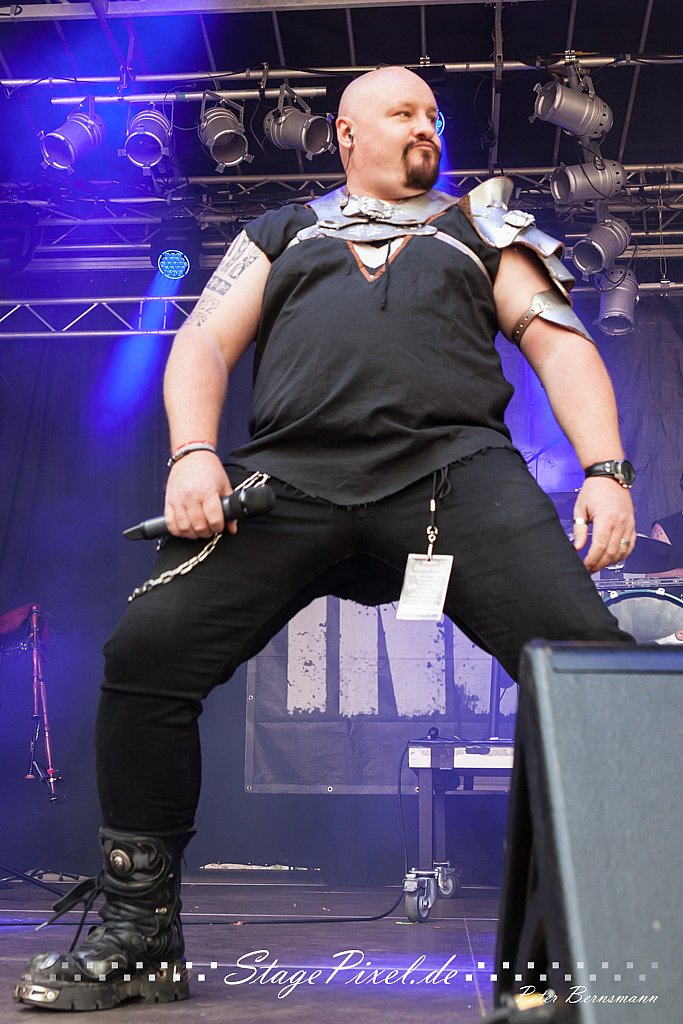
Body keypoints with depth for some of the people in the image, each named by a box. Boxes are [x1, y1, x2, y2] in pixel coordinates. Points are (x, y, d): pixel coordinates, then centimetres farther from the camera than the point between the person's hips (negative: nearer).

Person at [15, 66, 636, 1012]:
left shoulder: (482, 233, 29)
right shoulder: (282, 233, 30)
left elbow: (561, 343, 18)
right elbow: (205, 342, 19)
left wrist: (605, 470, 0)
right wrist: (194, 456, -2)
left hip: (452, 463, 0)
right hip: (292, 474, 1)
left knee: (585, 652, -24)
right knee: (146, 650, -17)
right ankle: (141, 938, -2)